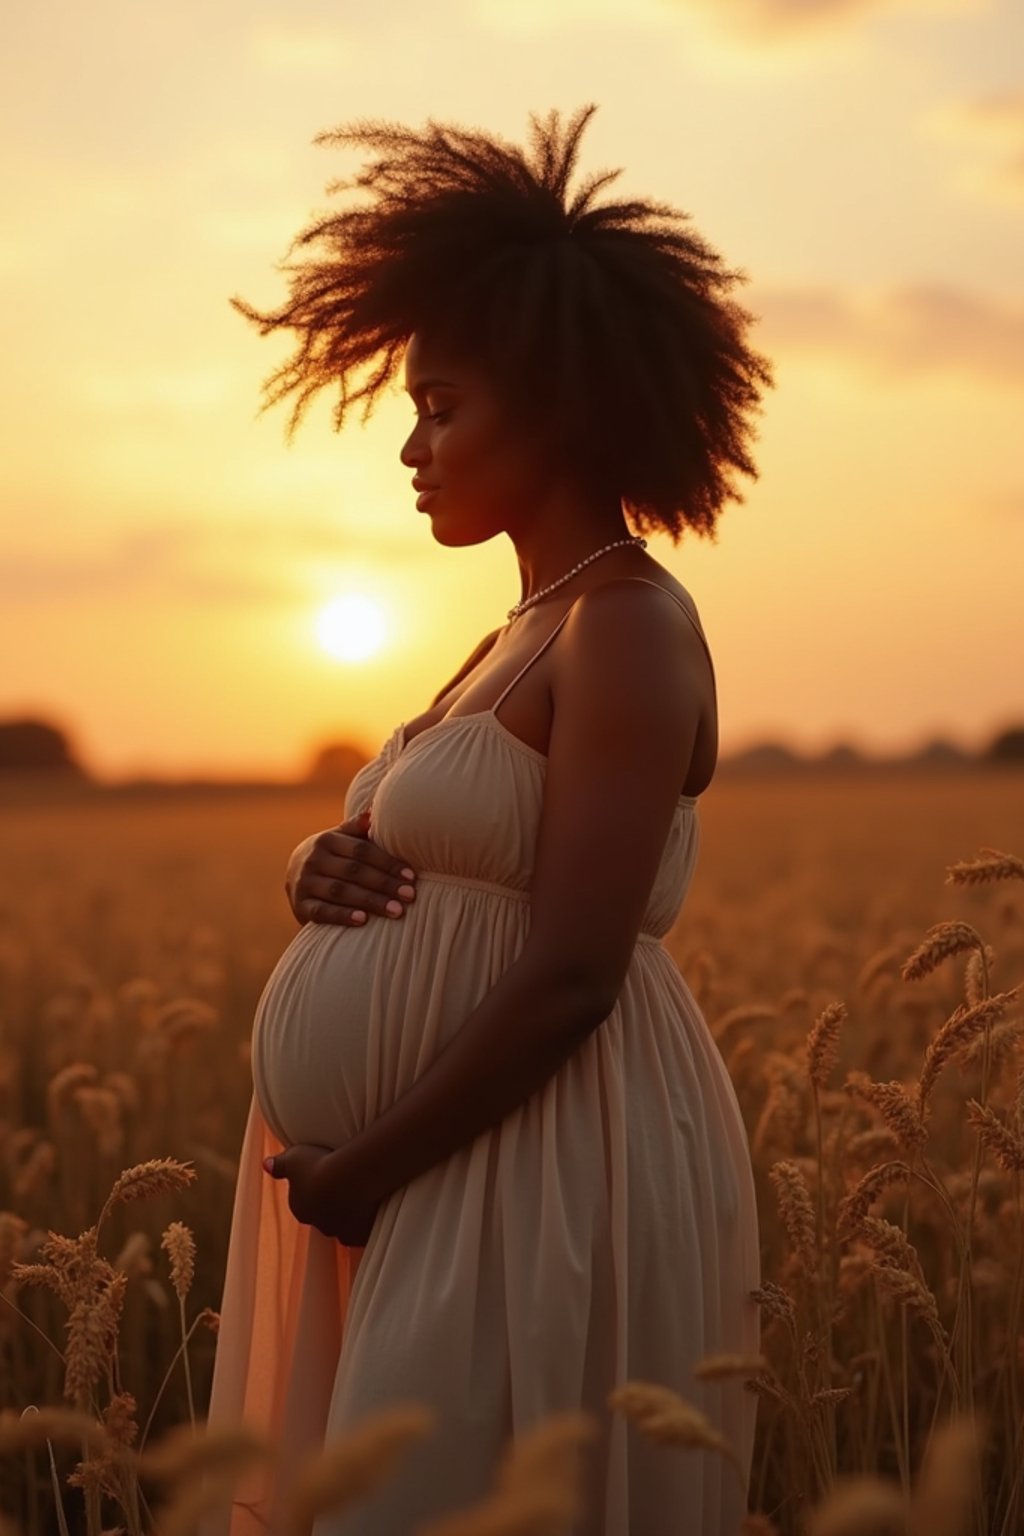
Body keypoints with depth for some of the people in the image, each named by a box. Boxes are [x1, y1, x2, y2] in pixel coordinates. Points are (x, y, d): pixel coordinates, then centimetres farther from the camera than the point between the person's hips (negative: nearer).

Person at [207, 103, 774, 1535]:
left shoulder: (627, 625, -15)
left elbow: (573, 976, -21)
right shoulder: (538, 627, 14)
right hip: (471, 1167, 9)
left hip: (549, 1175, -9)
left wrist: (365, 1172, -14)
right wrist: (335, 870, -3)